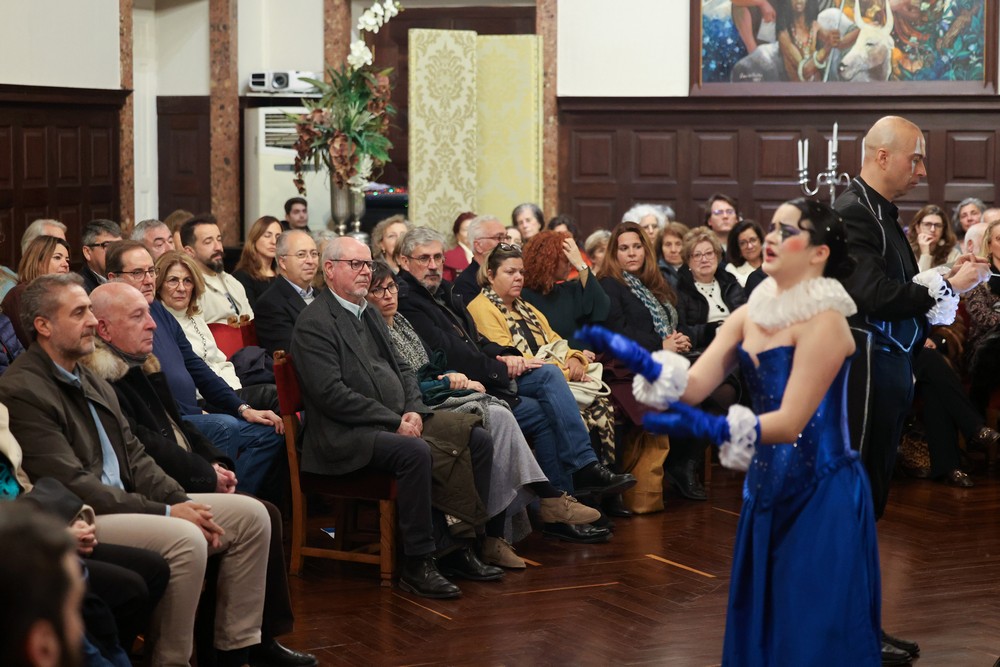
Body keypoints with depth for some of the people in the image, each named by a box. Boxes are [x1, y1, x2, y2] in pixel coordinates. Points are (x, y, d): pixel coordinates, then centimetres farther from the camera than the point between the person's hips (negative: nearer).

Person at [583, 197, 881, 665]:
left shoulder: (824, 321, -15)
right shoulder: (749, 315, 6)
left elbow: (791, 422, -22)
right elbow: (692, 386, -4)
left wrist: (710, 427, -36)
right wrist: (637, 358, -22)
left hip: (821, 495, -7)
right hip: (768, 489, 7)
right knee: (758, 627, 15)